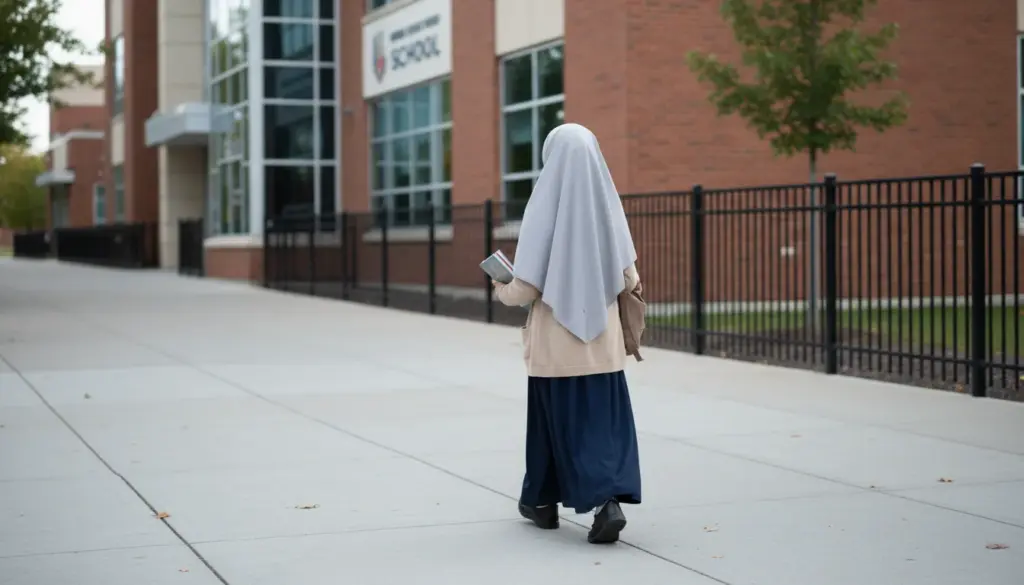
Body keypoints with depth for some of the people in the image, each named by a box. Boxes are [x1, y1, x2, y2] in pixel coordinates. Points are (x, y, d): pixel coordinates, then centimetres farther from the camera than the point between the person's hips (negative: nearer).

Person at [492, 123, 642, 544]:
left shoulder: (545, 208, -12)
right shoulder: (609, 206, -2)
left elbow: (527, 288, -12)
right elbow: (628, 279, 2)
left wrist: (502, 292, 10)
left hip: (557, 340, -2)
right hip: (602, 339, 3)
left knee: (560, 420, 11)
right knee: (605, 420, 7)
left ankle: (543, 503, 23)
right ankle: (612, 500, -10)